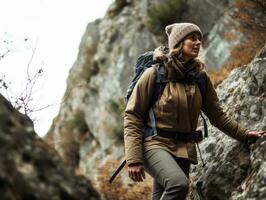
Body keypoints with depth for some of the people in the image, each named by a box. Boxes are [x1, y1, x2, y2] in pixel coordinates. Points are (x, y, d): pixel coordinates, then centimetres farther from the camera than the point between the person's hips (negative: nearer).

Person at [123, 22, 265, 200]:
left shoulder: (201, 77, 7)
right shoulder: (155, 74, -8)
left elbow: (217, 115, 17)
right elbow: (132, 116, -8)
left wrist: (243, 134, 6)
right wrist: (134, 159, -15)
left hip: (184, 150, 5)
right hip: (156, 144, -5)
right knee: (179, 183, -33)